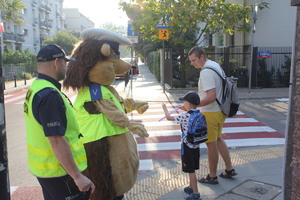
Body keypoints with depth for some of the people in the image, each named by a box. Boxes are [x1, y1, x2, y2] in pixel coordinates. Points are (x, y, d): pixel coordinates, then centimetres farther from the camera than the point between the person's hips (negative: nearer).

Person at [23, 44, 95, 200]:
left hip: (44, 168, 10)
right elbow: (57, 141, -29)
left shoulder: (35, 88, 6)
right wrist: (78, 176, -25)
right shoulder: (50, 95, -25)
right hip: (60, 171, -9)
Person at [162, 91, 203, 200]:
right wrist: (186, 110, 16)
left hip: (187, 146, -7)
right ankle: (191, 187, 37)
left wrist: (165, 108, 6)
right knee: (191, 169, 22)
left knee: (191, 170, 3)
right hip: (196, 146, 7)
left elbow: (169, 117, -11)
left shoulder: (184, 116, -20)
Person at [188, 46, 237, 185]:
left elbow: (211, 96, -28)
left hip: (210, 113, -10)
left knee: (211, 144, 3)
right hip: (220, 110, 10)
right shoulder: (215, 65, 9)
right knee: (218, 139, 23)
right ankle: (229, 169, 32)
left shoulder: (206, 72, -22)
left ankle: (212, 177, 18)